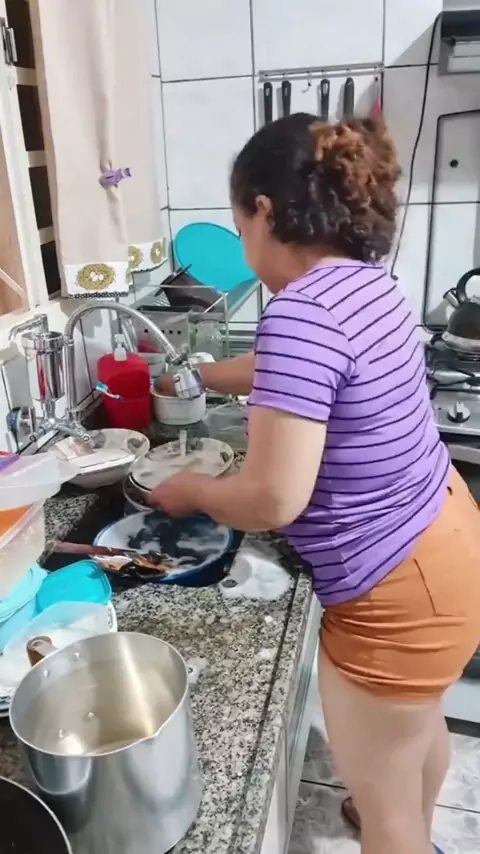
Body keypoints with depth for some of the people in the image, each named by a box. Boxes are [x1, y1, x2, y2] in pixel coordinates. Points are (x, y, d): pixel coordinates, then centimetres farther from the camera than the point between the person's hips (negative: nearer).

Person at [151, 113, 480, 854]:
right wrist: (197, 376, 30)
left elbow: (273, 500, -29)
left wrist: (190, 491, -9)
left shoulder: (303, 313, -28)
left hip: (397, 590, -10)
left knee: (379, 791, 18)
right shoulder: (363, 282, 2)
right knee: (418, 722, 35)